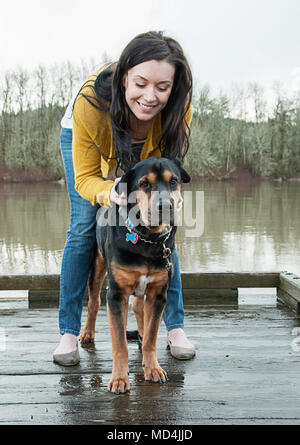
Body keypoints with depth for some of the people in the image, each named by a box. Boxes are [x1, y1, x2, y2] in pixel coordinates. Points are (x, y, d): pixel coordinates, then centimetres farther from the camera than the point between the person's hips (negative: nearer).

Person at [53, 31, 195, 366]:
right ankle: (68, 332, 1)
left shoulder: (179, 109, -36)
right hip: (81, 137, -1)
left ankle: (175, 326, 3)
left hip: (147, 148, 2)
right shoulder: (90, 103, -43)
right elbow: (85, 177, -31)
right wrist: (108, 193, -53)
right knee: (83, 229, -9)